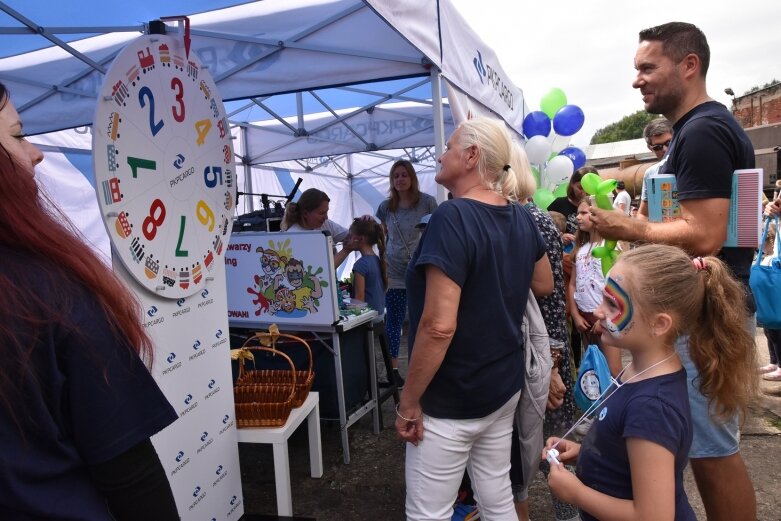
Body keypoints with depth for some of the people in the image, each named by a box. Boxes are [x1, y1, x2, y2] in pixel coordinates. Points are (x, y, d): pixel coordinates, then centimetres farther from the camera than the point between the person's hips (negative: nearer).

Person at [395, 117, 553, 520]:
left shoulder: (453, 217, -23)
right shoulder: (521, 218, 2)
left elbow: (439, 326, -28)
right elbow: (544, 286, 17)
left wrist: (409, 402, -18)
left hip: (451, 400, -8)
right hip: (504, 386, 8)